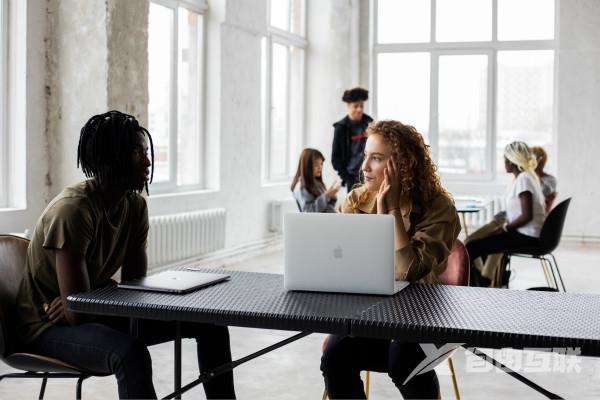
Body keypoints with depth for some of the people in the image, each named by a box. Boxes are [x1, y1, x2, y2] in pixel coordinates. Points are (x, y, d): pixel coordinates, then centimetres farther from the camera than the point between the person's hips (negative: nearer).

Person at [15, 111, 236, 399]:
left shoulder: (135, 205, -3)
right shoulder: (73, 210, -27)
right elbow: (76, 314, -28)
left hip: (97, 312, 8)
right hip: (48, 329, -7)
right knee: (130, 352, -38)